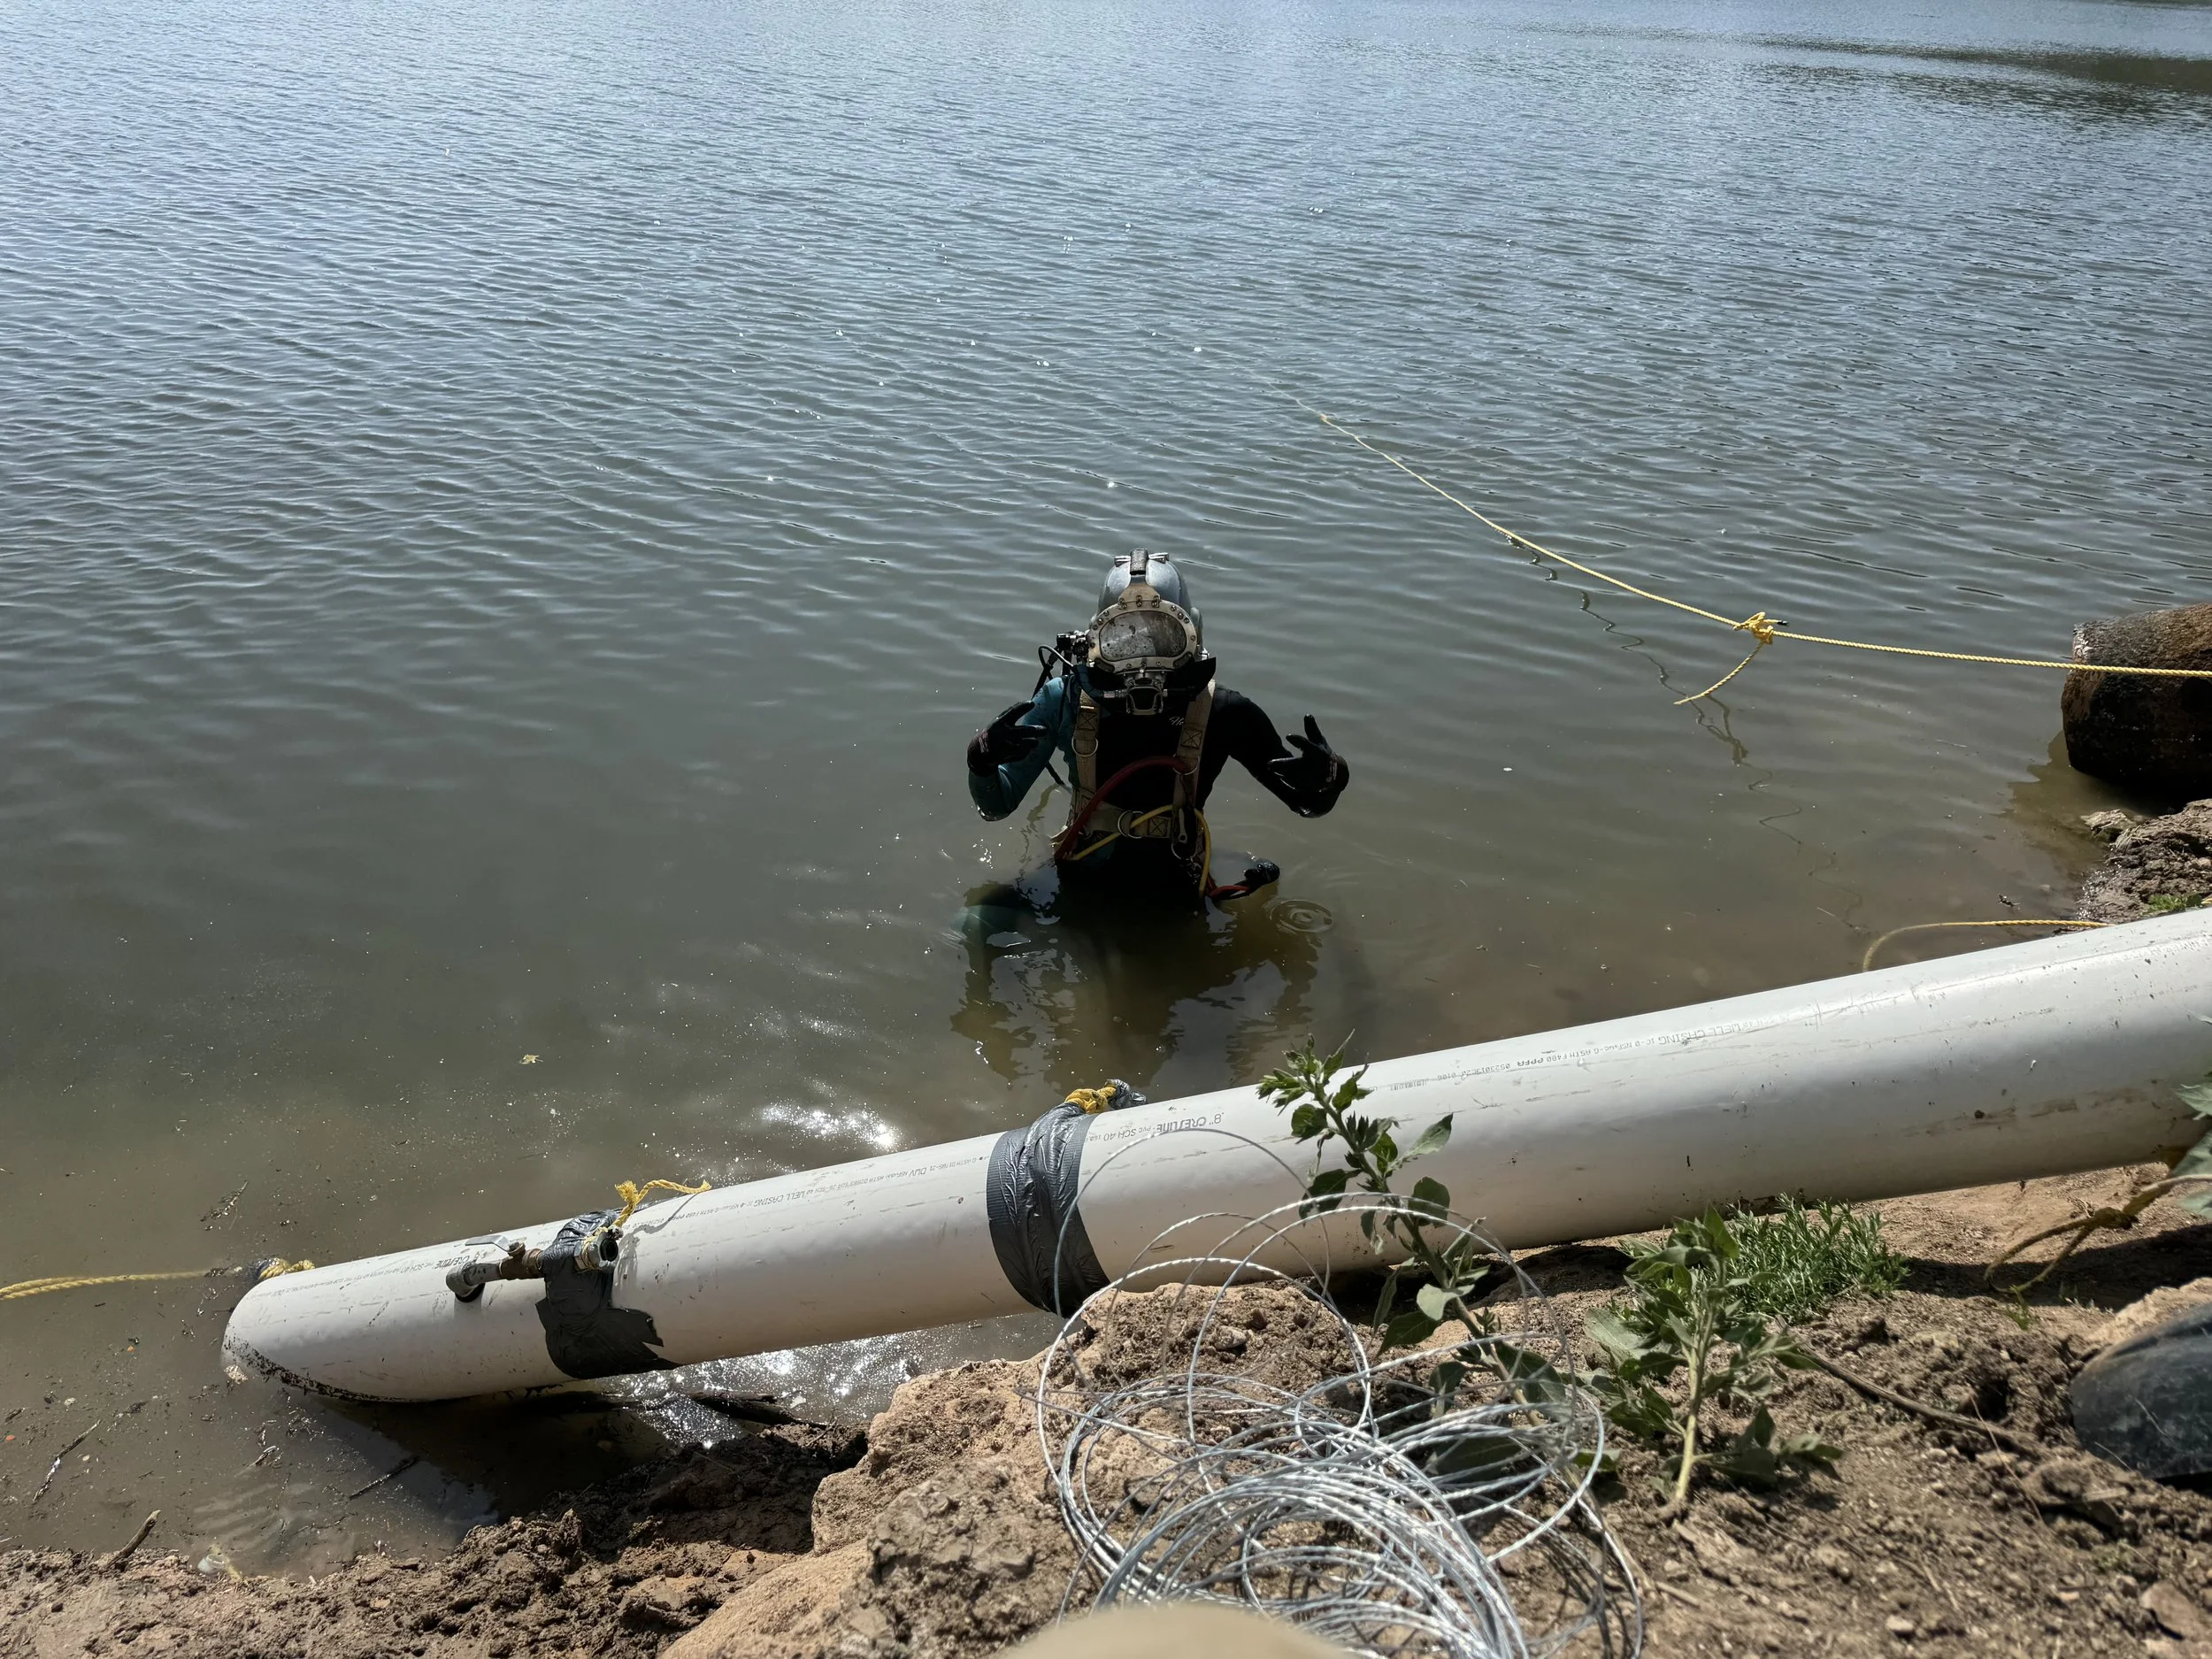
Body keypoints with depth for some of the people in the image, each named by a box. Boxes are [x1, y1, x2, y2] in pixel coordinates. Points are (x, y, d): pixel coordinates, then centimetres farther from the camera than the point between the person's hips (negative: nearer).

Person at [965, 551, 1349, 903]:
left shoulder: (1220, 713, -11)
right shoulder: (1066, 700, -9)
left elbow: (1309, 804, -2)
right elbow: (996, 804, -4)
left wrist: (1323, 777, -26)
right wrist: (983, 759, -27)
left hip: (1173, 889, 0)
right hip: (1081, 882, 0)